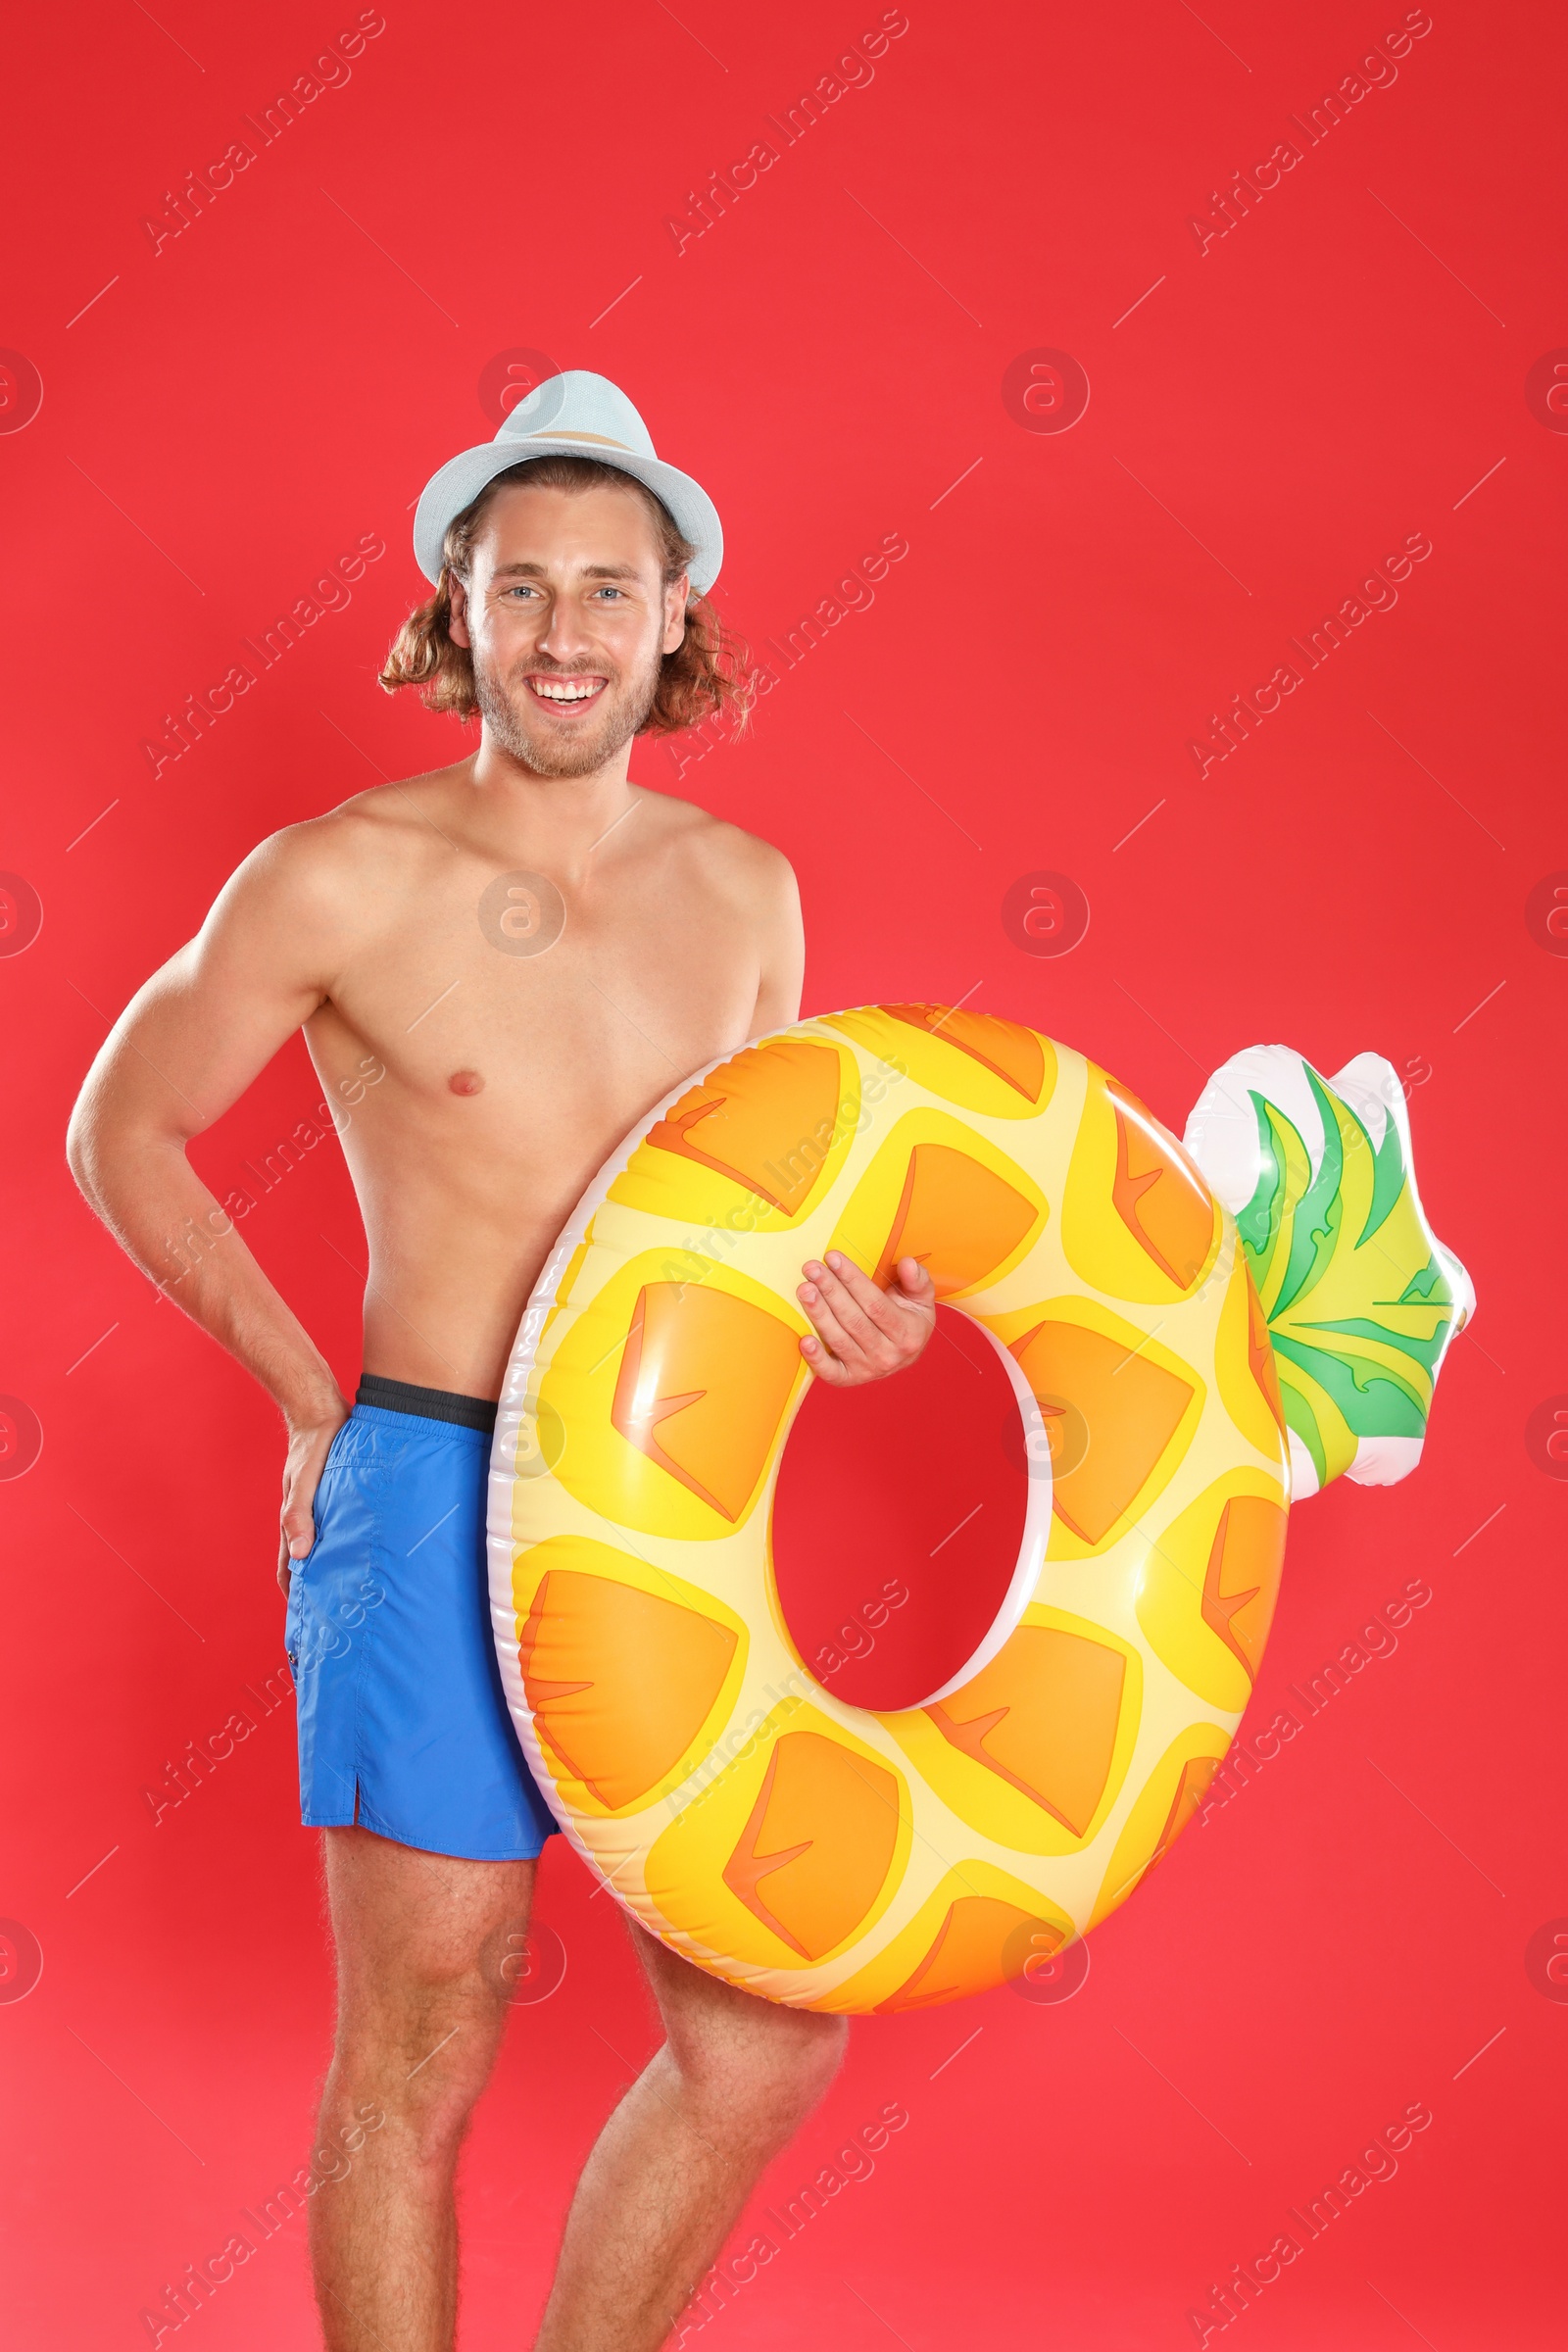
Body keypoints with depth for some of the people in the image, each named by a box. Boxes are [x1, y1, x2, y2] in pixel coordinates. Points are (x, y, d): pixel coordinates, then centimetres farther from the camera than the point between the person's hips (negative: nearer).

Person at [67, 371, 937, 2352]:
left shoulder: (742, 892, 8)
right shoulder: (339, 879, -6)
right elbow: (122, 1128, 5)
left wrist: (863, 1318, -2)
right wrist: (312, 1398, 3)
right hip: (435, 1503, -5)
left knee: (769, 2041, 8)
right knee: (421, 2054, 3)